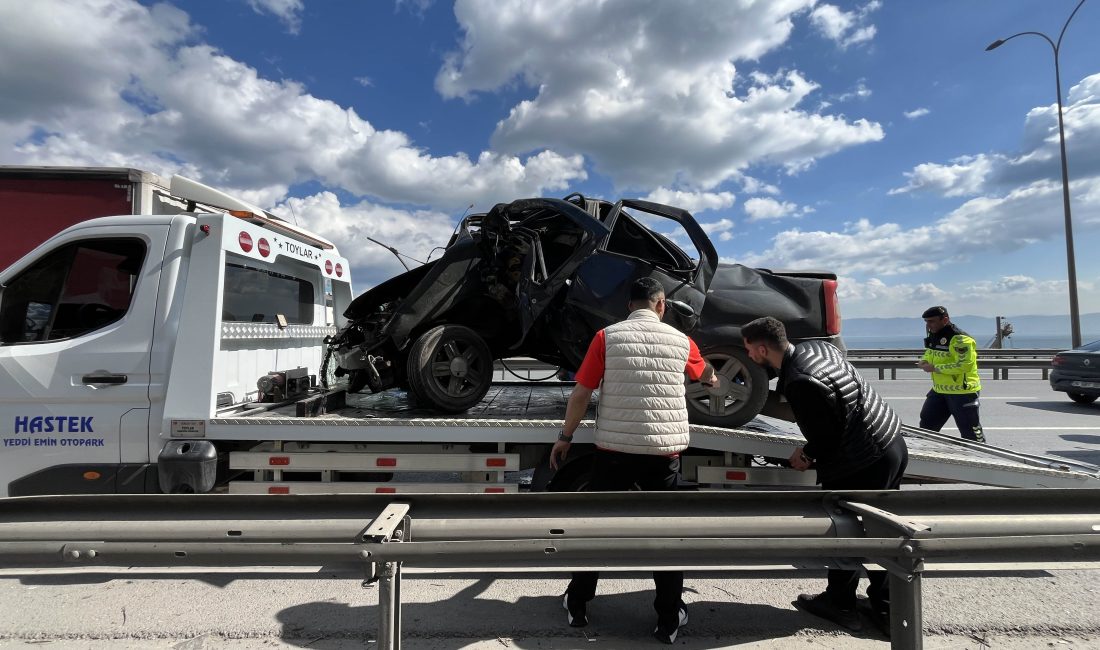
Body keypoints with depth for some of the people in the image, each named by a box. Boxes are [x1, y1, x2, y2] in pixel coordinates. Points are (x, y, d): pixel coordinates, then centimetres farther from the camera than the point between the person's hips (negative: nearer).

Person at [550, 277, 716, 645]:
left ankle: (577, 605, 27)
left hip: (614, 449, -1)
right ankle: (669, 619, 23)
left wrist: (565, 438, 6)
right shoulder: (680, 341, 5)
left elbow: (581, 395, -5)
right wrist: (711, 378, 50)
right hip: (664, 450, 1)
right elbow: (705, 373, 27)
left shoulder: (607, 337, -3)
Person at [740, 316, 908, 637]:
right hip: (893, 443, 9)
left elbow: (826, 436, -20)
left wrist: (806, 455, 1)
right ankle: (885, 610, 33)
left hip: (864, 465, -9)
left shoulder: (797, 382, -27)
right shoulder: (817, 346, 2)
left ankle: (840, 604, 30)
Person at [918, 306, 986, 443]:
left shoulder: (960, 339, -21)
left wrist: (935, 368, -23)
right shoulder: (933, 336, 8)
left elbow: (965, 365, -29)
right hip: (939, 390, 9)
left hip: (962, 392, -9)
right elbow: (930, 353, 26)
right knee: (927, 426, 14)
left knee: (969, 431, 3)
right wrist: (924, 361, 3)